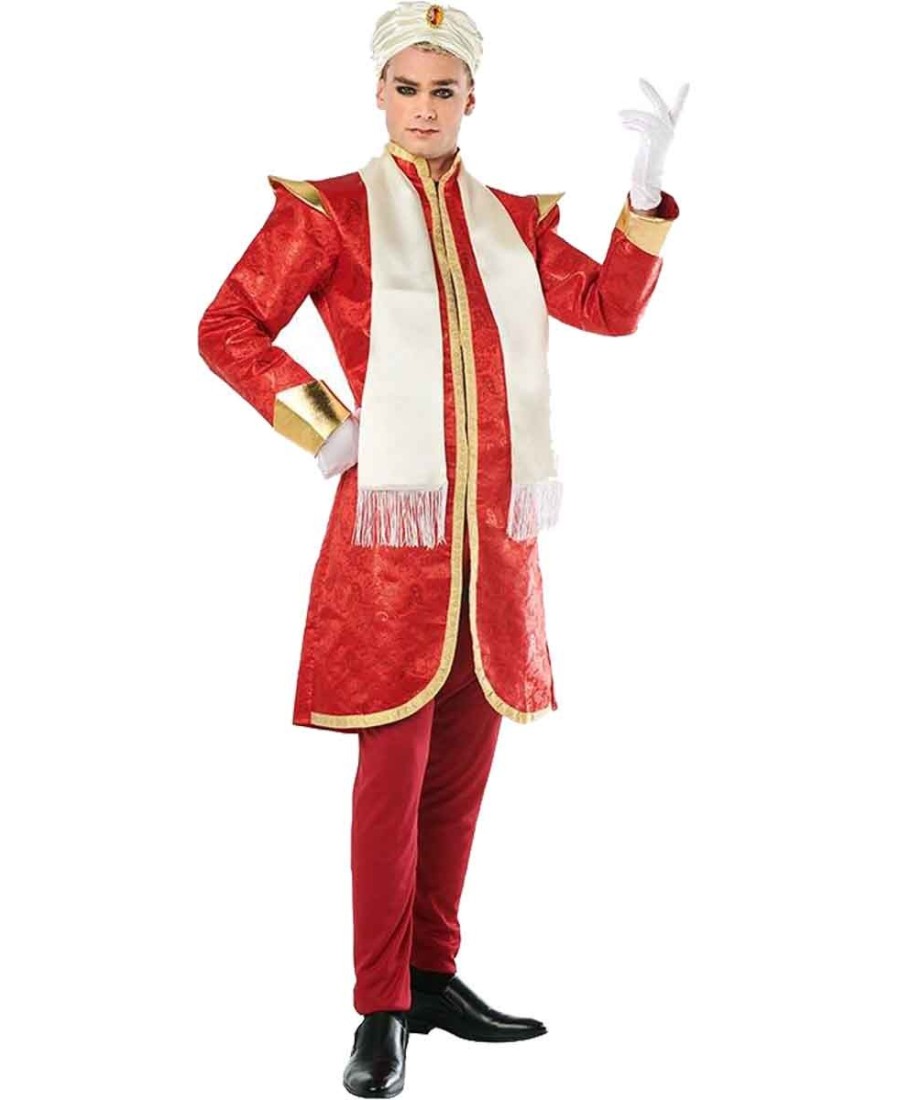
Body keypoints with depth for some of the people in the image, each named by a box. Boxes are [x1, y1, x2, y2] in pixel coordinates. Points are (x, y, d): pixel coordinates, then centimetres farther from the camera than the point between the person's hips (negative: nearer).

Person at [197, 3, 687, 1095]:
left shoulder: (512, 219, 14)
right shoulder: (331, 212, 1)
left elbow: (613, 306, 10)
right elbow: (227, 329, 0)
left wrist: (646, 190, -1)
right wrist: (323, 428, -6)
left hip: (498, 535, 5)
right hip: (394, 527, -5)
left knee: (461, 769, 10)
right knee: (393, 770, -4)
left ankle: (435, 976, 23)